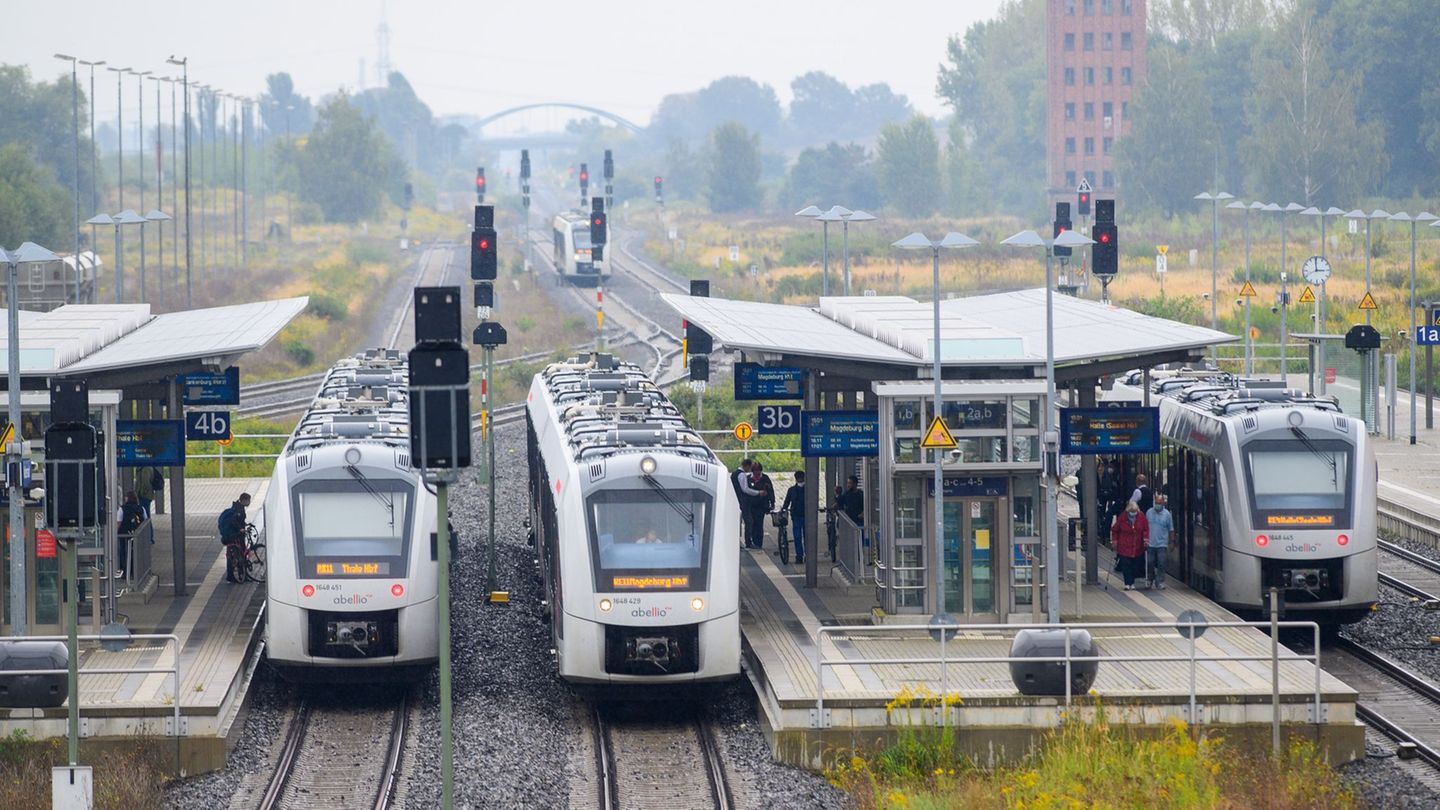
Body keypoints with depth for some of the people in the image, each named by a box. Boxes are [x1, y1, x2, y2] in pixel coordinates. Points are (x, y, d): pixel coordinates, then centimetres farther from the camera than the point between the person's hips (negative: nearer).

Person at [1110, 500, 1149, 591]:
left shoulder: (1141, 517, -2)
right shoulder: (1122, 517, -6)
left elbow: (1146, 529, 7)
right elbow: (1115, 530, 3)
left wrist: (1145, 538, -5)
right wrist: (1114, 540, -3)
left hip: (1137, 548, 2)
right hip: (1124, 547, -2)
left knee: (1135, 566, 6)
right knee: (1125, 566, -8)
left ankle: (1132, 583, 20)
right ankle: (1128, 583, -2)